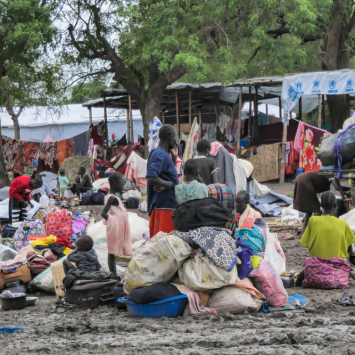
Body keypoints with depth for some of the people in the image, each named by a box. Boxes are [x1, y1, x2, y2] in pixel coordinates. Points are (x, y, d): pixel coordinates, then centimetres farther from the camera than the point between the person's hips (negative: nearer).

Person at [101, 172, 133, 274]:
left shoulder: (109, 196, 13)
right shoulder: (112, 198, -16)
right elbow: (103, 213, -24)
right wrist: (111, 219, -12)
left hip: (118, 227, 10)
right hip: (116, 227, -10)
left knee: (112, 253, 10)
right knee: (112, 252, -5)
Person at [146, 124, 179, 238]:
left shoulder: (156, 153, 16)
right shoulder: (161, 155, -16)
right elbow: (151, 178, -28)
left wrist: (173, 160, 11)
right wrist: (169, 184, -15)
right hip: (165, 204, -10)